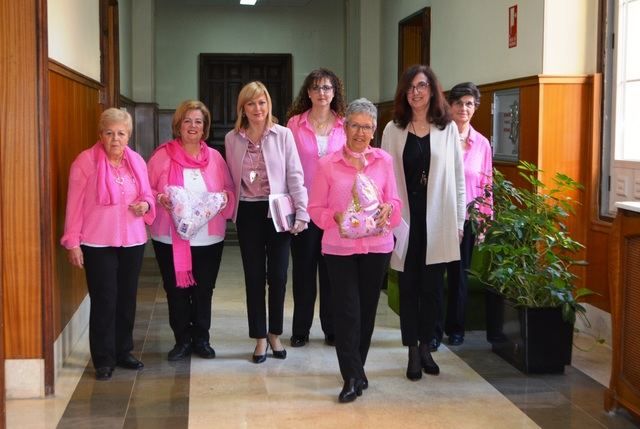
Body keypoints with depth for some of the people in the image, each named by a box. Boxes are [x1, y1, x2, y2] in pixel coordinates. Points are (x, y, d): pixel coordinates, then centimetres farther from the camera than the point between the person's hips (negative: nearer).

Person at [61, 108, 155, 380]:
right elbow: (74, 205, -7)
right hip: (97, 244, -4)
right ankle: (104, 360, 10)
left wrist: (145, 205, -7)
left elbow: (147, 195, 17)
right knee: (104, 301, -2)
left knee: (127, 299, 11)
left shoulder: (137, 161, 6)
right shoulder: (86, 161, -8)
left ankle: (123, 352, 25)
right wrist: (72, 242, -9)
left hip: (133, 242, 5)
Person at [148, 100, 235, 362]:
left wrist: (224, 197, -10)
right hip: (171, 238, -2)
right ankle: (182, 340, 20)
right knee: (176, 290, 4)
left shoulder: (214, 157, 6)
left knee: (204, 290, 8)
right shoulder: (162, 155, -2)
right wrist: (160, 199, -20)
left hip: (209, 238, 2)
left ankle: (201, 339, 24)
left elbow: (229, 190, 12)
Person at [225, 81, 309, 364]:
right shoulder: (232, 139, 3)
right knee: (254, 276, 6)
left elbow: (295, 175, -5)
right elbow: (232, 179, 7)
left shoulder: (283, 135, -3)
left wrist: (302, 212, -9)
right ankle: (260, 338, 16)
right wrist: (232, 211, 3)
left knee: (278, 275, 5)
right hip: (248, 213, 1)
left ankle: (275, 334, 22)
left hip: (278, 211, -1)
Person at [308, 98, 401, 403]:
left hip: (377, 245, 2)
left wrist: (388, 208, -14)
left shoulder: (384, 161, 3)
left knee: (367, 309, 12)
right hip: (340, 246, -2)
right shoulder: (327, 164, -3)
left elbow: (395, 200, 8)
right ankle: (353, 377, 3)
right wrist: (335, 218, -18)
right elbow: (315, 208, 0)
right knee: (346, 310, -6)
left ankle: (356, 370, 29)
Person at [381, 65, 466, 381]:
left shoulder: (448, 128, 3)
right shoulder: (394, 129, 3)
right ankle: (413, 351, 14)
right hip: (405, 217, 0)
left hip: (438, 219, 0)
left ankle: (426, 346, 21)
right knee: (409, 285, 5)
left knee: (432, 286, 7)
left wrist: (459, 220, 3)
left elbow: (458, 177, 4)